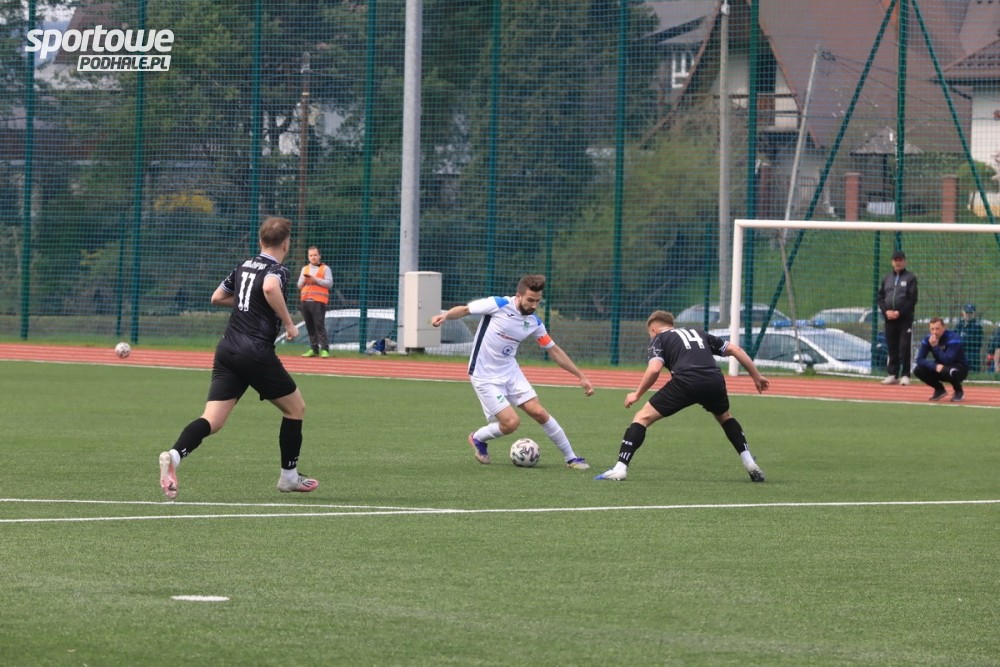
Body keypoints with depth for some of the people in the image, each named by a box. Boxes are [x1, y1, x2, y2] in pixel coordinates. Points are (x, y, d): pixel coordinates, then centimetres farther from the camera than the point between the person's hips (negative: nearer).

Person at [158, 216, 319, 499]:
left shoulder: (244, 267, 17)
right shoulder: (278, 270, -5)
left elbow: (217, 297, 28)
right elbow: (270, 287, -29)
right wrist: (288, 323, -18)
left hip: (227, 349, 6)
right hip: (257, 353, -6)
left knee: (213, 420, -4)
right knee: (295, 407, 16)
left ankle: (175, 454, -31)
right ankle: (289, 476, 23)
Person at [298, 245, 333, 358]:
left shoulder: (325, 268, 6)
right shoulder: (305, 269, 21)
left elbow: (329, 283, -4)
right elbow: (299, 285, 18)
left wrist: (315, 279, -13)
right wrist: (305, 280, -4)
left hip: (318, 301, -5)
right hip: (305, 301, 5)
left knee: (319, 325, -13)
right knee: (310, 326, 3)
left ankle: (324, 349, -15)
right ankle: (314, 349, 7)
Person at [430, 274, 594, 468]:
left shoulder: (534, 323, 0)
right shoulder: (498, 305, -16)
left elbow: (554, 351, 9)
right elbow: (464, 309, -8)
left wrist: (580, 376, 9)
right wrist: (445, 315, -29)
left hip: (511, 371, 5)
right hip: (485, 377, -5)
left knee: (538, 412, -5)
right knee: (511, 422, -14)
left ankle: (571, 458, 8)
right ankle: (478, 439, 17)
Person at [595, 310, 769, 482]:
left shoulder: (658, 338, 20)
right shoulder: (699, 334, 34)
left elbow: (654, 369, 0)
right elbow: (735, 349, 28)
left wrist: (637, 394, 12)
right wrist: (757, 376, 33)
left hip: (685, 381, -4)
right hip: (714, 381, 4)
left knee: (642, 417, 7)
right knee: (725, 417, 35)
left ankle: (620, 469, -5)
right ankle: (751, 465, 27)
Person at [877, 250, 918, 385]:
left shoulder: (910, 278, 1)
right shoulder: (887, 278, 15)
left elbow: (912, 299, -6)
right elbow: (880, 297, 13)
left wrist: (899, 312, -14)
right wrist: (886, 311, -4)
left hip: (905, 318, -4)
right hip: (889, 318, 4)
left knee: (905, 348, -8)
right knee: (892, 348, 5)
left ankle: (905, 375, -6)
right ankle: (892, 374, 10)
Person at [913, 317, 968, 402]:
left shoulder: (953, 338, -24)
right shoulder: (928, 339, -9)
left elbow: (948, 361, -34)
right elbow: (920, 359, -16)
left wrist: (935, 346, -36)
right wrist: (935, 366, -32)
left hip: (959, 367, -5)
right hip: (939, 368, 5)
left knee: (952, 372, -41)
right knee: (918, 370, -16)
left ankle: (958, 392, -7)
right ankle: (939, 390, 8)